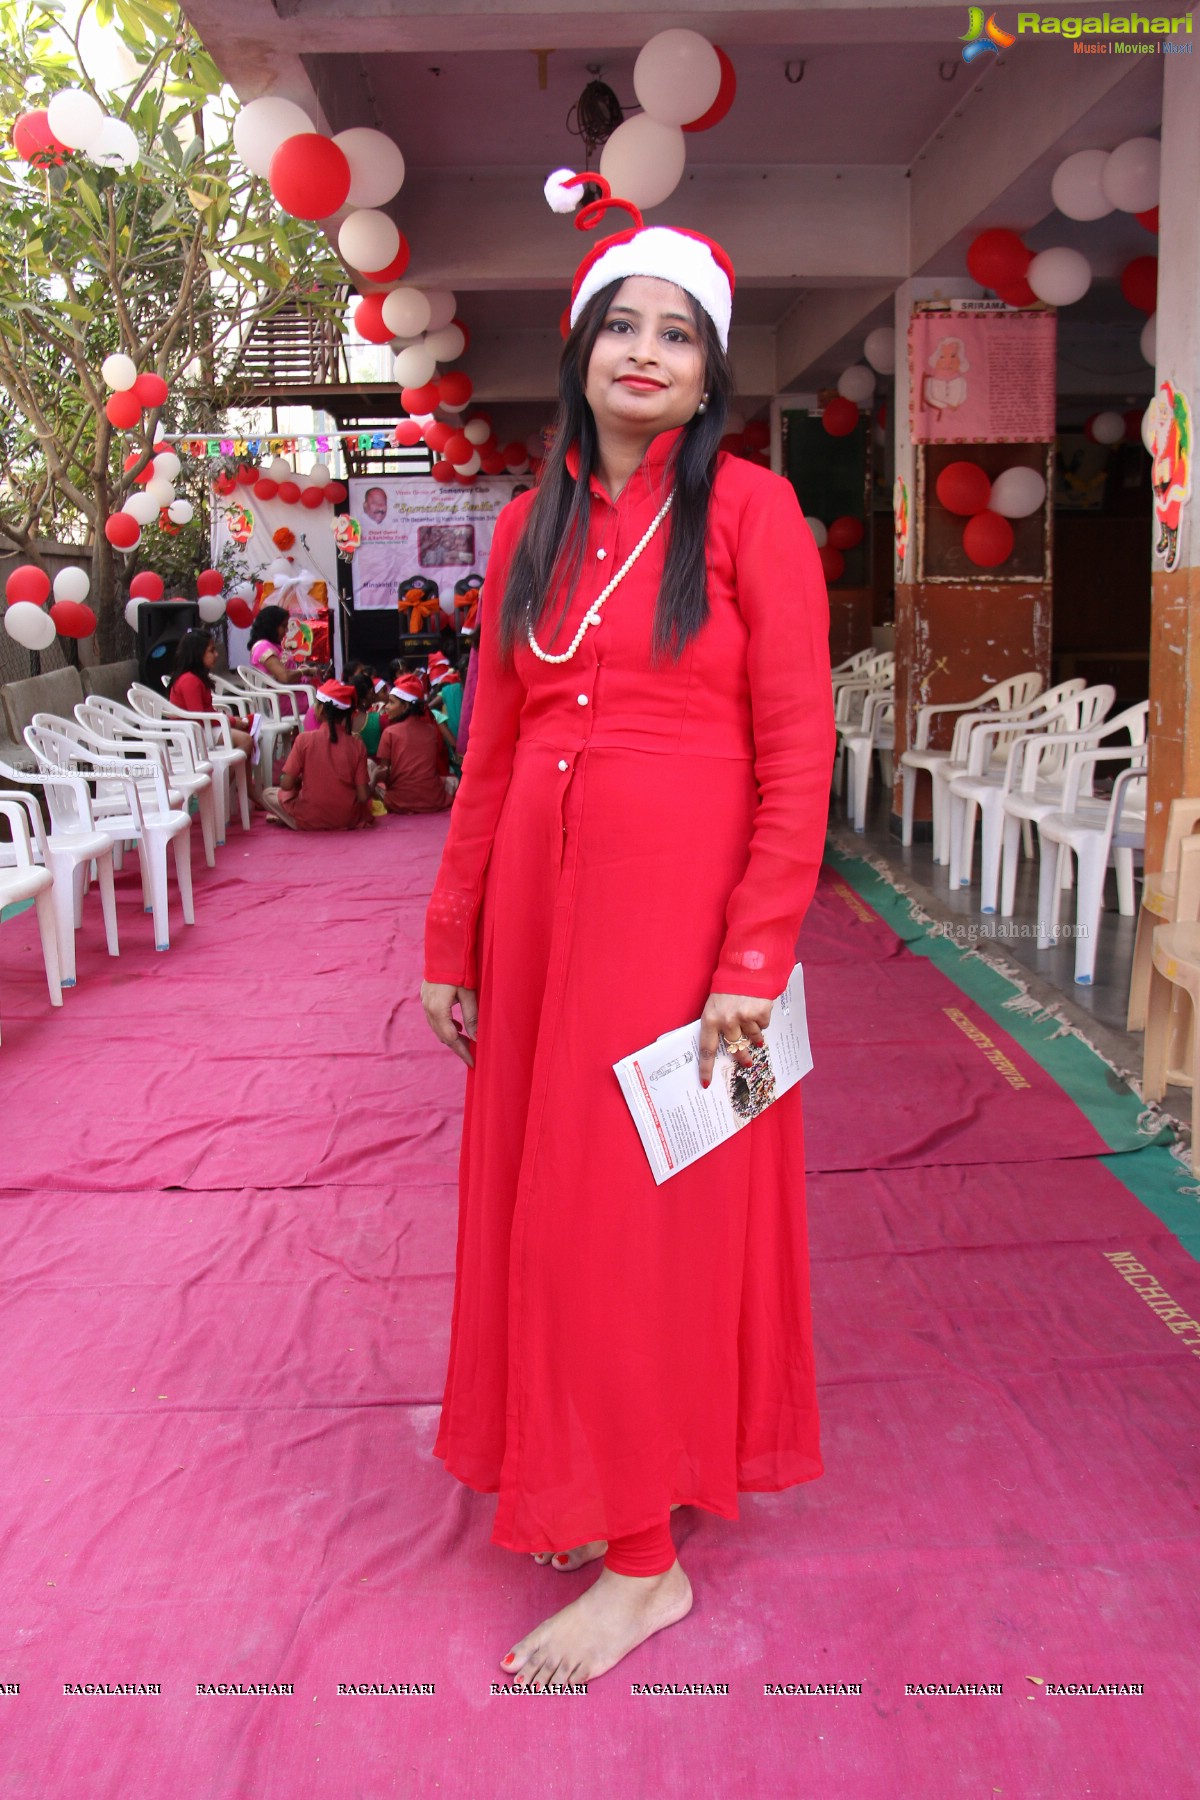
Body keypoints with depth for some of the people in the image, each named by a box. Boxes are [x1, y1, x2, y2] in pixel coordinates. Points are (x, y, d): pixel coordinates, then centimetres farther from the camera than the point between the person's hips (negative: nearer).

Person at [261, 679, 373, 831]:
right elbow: (363, 796, -9)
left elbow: (286, 785, -10)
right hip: (348, 820, 1)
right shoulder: (356, 744, -6)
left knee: (268, 793, 25)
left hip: (310, 821, 0)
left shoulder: (305, 739, -11)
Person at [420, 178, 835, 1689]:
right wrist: (452, 941, 10)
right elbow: (489, 752, 11)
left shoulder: (749, 511, -4)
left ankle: (645, 1558, 17)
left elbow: (797, 755, -9)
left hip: (682, 901, -5)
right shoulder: (530, 526, 11)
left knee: (647, 1208, 1)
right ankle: (581, 1473, 34)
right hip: (539, 899, 5)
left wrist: (755, 961, -15)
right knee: (539, 1195, 12)